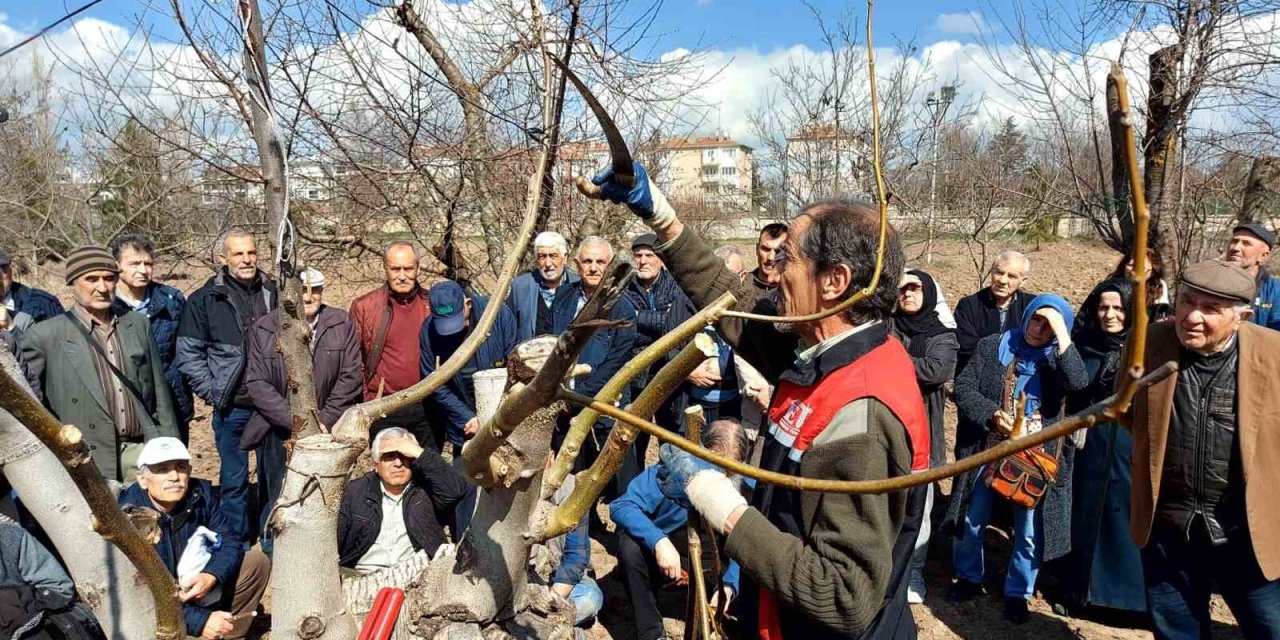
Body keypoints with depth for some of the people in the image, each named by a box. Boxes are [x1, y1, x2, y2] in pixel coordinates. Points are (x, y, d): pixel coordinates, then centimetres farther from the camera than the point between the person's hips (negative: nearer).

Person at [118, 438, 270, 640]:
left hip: (195, 588, 5)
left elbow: (229, 539, -7)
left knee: (257, 562, -9)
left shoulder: (201, 494, -11)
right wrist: (198, 620, -33)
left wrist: (211, 576, -29)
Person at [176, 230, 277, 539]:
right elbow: (188, 354, -1)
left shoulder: (274, 293, 4)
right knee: (234, 481, 8)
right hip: (232, 409, -2)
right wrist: (214, 394, -6)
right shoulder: (205, 299, -3)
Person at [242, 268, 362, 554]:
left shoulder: (342, 324, -1)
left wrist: (323, 420, -10)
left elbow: (350, 376, -3)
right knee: (276, 498, 8)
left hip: (327, 430, 0)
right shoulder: (263, 329, -1)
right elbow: (255, 383, -5)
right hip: (278, 431, 0)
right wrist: (294, 419, -15)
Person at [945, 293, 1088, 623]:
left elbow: (1078, 382, -22)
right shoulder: (993, 346, 0)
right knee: (972, 520, 13)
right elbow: (963, 387, -3)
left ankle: (1018, 593, 28)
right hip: (989, 451, 1)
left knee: (1030, 531, 7)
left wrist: (1062, 332, -21)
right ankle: (969, 578, 35)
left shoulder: (1058, 357, 0)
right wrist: (991, 414, -18)